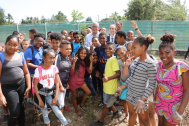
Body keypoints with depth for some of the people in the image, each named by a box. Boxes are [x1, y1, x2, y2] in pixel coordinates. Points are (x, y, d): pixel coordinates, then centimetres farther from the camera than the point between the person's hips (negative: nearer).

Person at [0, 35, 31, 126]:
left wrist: (28, 87, 2)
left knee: (21, 108, 15)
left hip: (22, 85, 4)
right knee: (15, 113, -4)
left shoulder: (21, 56, 3)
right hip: (8, 87, -4)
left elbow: (26, 73, 10)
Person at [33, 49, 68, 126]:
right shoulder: (38, 70, -16)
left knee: (57, 110, -3)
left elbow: (57, 83, -5)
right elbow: (35, 86, -11)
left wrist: (56, 97, -9)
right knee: (44, 112, 13)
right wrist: (40, 100, -11)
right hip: (41, 94, -1)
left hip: (51, 94, 1)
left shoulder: (54, 68, -7)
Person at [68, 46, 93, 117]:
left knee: (88, 92, 2)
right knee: (74, 96, 11)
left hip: (81, 80, 5)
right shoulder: (74, 60, -20)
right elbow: (71, 73, -24)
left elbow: (89, 71, -10)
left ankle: (82, 104, 28)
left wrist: (91, 61, -18)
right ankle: (77, 110, 35)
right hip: (73, 81, -5)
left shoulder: (85, 61, -2)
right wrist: (74, 62, -34)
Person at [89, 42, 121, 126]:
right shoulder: (108, 59, 7)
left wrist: (108, 78, -37)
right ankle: (115, 112, 49)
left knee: (105, 105, 9)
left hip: (110, 87, -8)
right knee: (107, 102, 26)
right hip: (106, 86, 8)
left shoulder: (113, 60, -21)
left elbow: (118, 74, -27)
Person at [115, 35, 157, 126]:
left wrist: (142, 100, -20)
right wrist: (122, 87, 1)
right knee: (131, 114, 23)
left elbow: (152, 84, -18)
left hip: (140, 96, -6)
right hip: (130, 93, 6)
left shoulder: (150, 64, -19)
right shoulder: (135, 60, 2)